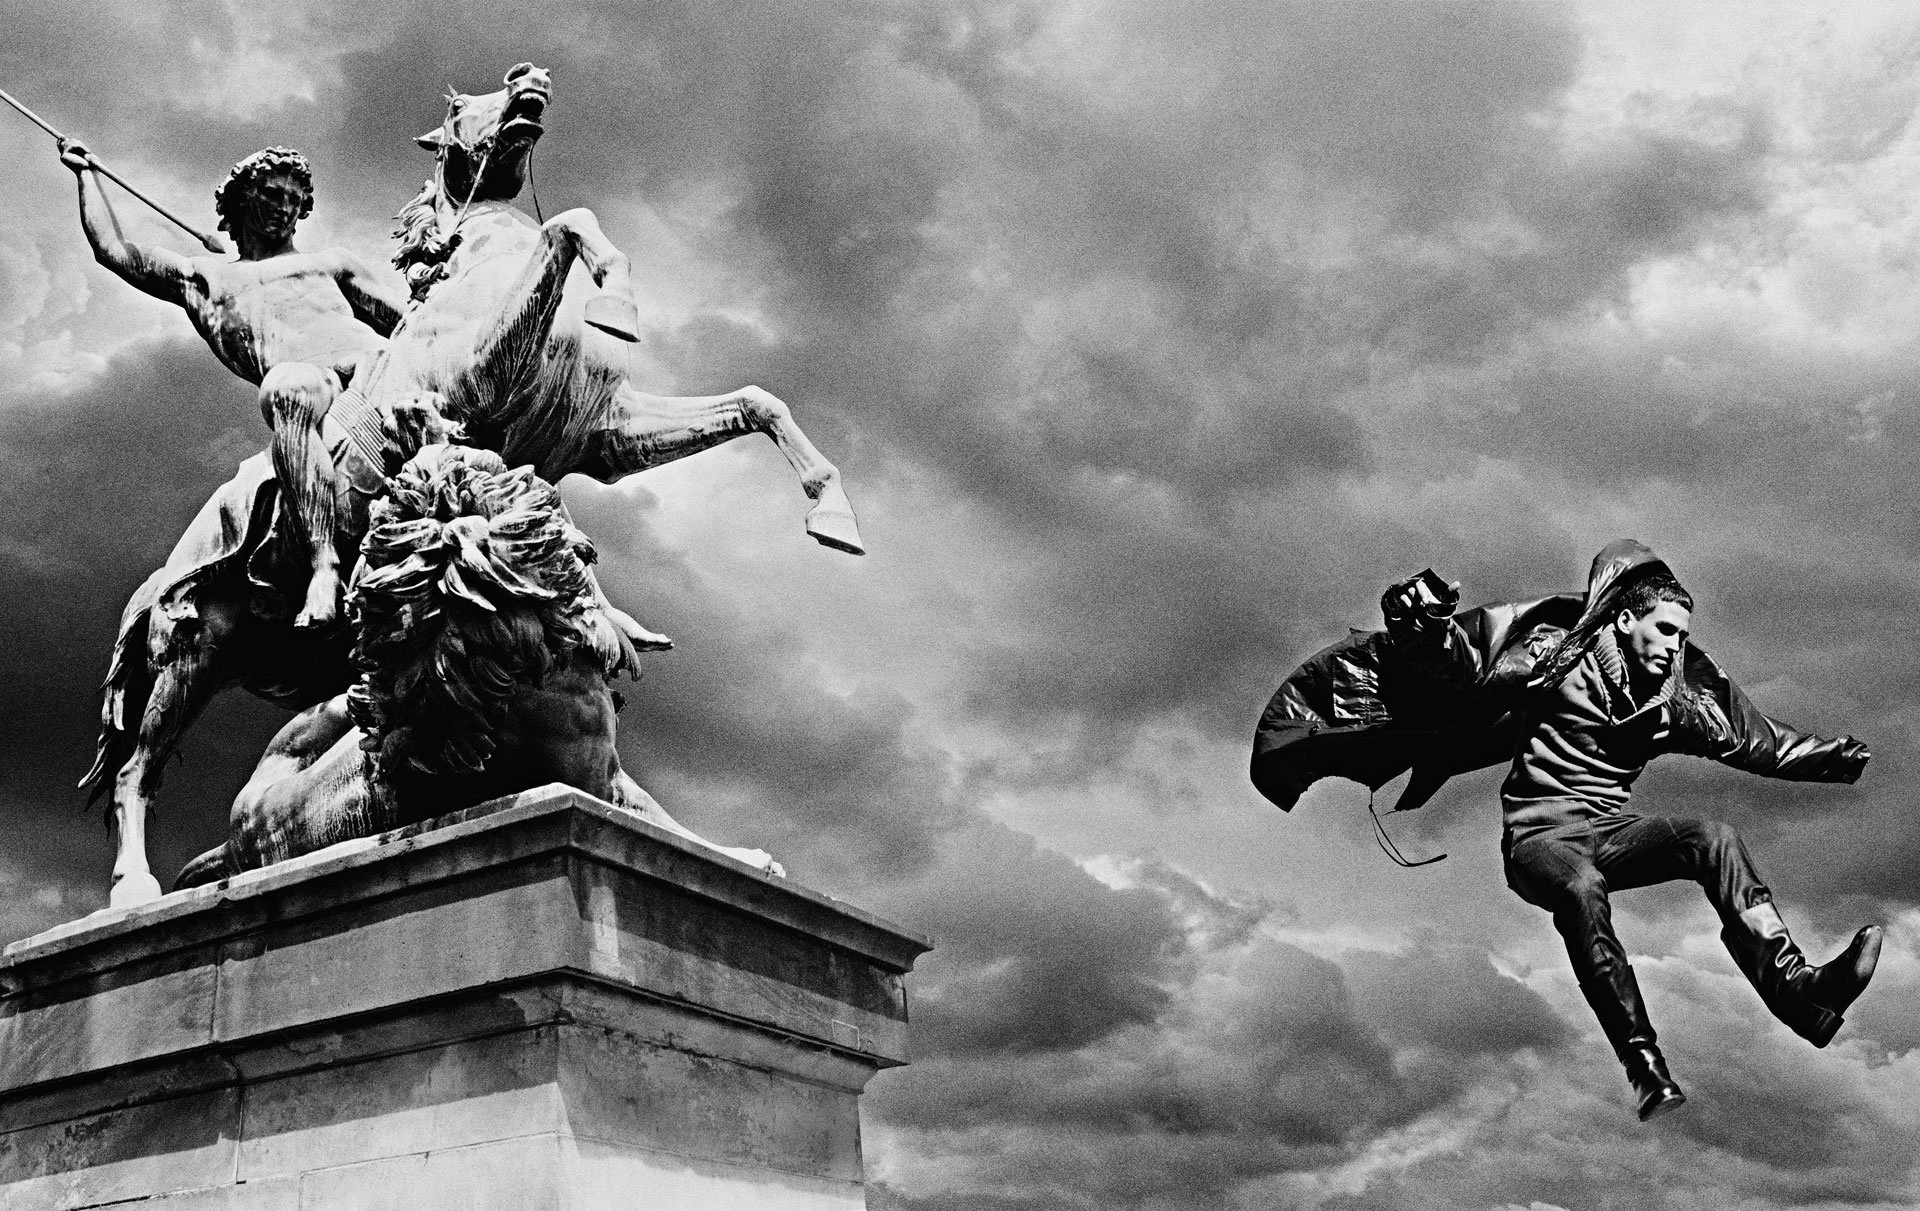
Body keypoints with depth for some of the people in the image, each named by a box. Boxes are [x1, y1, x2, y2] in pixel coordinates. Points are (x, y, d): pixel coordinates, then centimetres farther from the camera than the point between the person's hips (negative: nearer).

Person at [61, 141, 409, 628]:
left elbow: (410, 320, 30)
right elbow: (112, 250, 33)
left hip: (369, 355, 2)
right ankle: (323, 567, -49)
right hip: (304, 375, -2)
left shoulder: (331, 263, 38)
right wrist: (85, 171, 47)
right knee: (286, 387, -40)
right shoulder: (201, 278, 38)